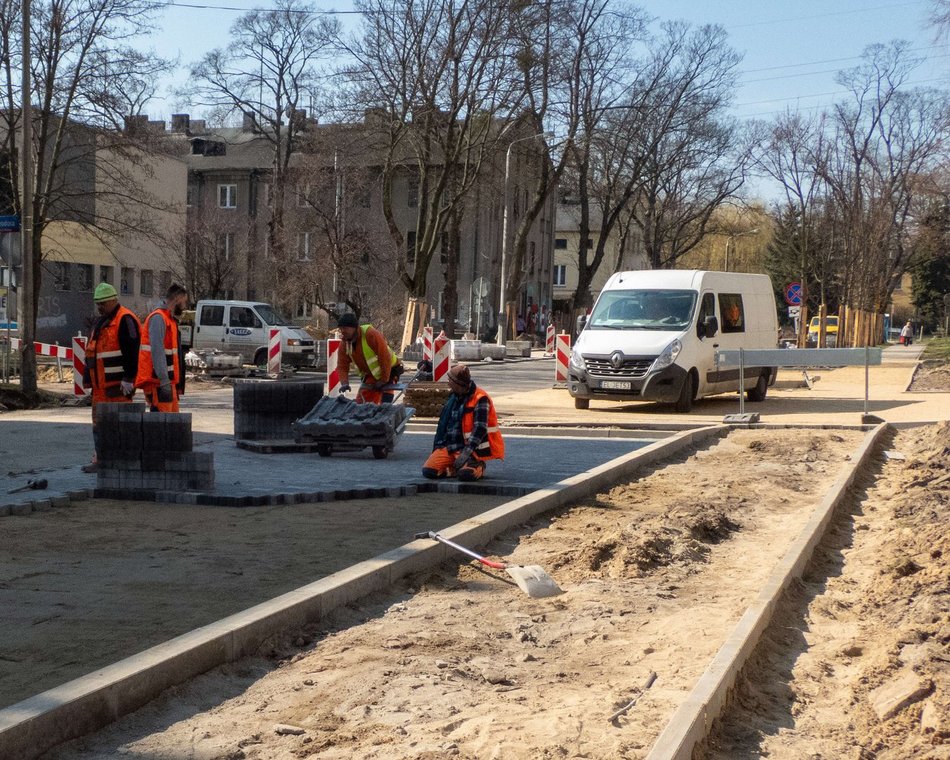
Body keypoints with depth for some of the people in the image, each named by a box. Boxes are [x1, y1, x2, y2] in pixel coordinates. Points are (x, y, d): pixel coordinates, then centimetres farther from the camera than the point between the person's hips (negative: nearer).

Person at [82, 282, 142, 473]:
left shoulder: (125, 320, -12)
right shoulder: (101, 322, 20)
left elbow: (131, 352, -20)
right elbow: (92, 351, 26)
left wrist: (128, 379, -23)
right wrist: (89, 379, 23)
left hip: (118, 384, -10)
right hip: (101, 384, 10)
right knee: (99, 421, 13)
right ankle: (100, 459, 20)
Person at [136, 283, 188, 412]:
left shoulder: (170, 319, 21)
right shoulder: (158, 318, -13)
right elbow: (157, 351, -22)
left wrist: (176, 382, 22)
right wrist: (164, 380, -26)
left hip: (168, 381, 11)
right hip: (158, 382, -10)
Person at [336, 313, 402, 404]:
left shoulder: (371, 334, -26)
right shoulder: (344, 344, -4)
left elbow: (385, 357, -27)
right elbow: (342, 366, -2)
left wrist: (383, 380, -24)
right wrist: (344, 383, -21)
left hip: (389, 371, -7)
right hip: (370, 375, 7)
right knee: (360, 401, 1)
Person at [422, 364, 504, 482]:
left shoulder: (480, 399, -13)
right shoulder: (454, 398, 12)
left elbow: (480, 429, -20)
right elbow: (443, 424, 20)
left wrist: (467, 452, -26)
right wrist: (437, 447, 15)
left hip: (471, 448, -6)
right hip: (449, 447, 6)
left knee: (466, 474, -32)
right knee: (428, 470, -12)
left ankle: (478, 466, 3)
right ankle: (456, 466, 10)